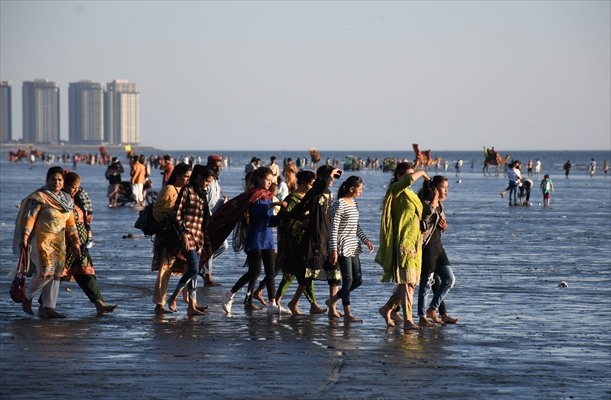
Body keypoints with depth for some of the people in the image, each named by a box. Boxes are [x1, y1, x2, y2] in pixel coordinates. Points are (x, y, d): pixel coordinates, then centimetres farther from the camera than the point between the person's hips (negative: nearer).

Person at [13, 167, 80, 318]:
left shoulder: (67, 199, 12)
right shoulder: (40, 197, -9)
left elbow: (70, 224, 18)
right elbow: (30, 217, -15)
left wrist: (75, 242, 17)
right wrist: (24, 236, -25)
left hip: (59, 241, 7)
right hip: (41, 239, -7)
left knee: (56, 273, 2)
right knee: (46, 272, -16)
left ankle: (48, 308, 7)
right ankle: (27, 297, 7)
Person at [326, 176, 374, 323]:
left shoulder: (353, 203, 14)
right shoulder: (340, 204, -12)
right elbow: (334, 228, -15)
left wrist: (366, 240, 14)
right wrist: (334, 249, -19)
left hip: (353, 247, 9)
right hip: (343, 247, -9)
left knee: (358, 280, 8)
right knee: (348, 280, -6)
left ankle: (333, 300, 23)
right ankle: (347, 314, 0)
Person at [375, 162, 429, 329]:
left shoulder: (409, 194, 20)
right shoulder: (396, 190, -7)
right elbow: (410, 179, -27)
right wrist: (422, 173, -9)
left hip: (413, 242, 9)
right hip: (403, 242, -9)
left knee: (410, 282, 10)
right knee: (406, 281, -12)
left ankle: (388, 308, 25)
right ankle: (408, 320, -13)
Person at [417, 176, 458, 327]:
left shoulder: (440, 205, 14)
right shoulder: (425, 204, -11)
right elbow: (427, 214, -33)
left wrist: (444, 226, 3)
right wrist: (435, 198, -24)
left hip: (438, 246, 9)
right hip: (427, 248, -9)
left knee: (449, 280, 7)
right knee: (427, 282, -4)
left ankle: (432, 310, 15)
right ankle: (422, 317, 4)